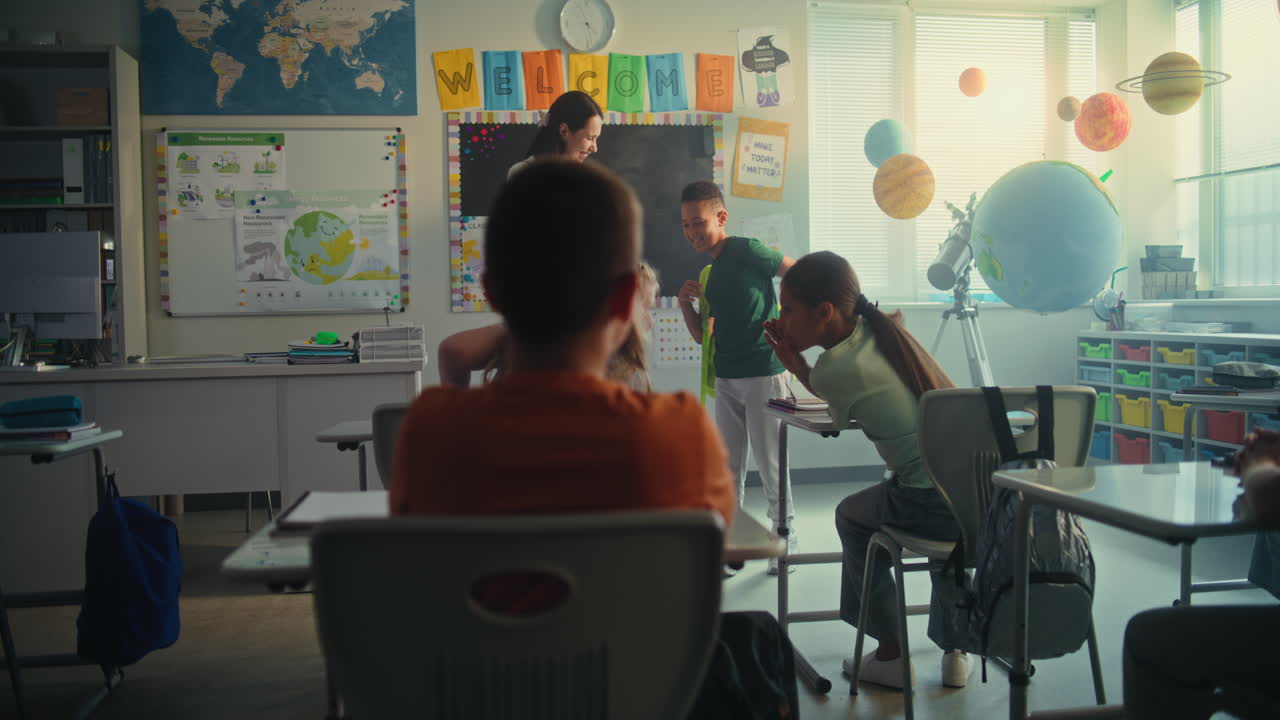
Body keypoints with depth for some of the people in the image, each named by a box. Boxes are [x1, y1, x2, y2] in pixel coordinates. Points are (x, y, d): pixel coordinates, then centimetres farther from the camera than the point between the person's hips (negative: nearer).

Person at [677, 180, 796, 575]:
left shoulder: (746, 250, -9)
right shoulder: (709, 274, 13)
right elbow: (703, 336, 16)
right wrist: (686, 304, -1)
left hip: (763, 372, -7)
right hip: (727, 378, 7)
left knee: (769, 463, 0)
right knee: (727, 467, 10)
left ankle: (785, 541, 14)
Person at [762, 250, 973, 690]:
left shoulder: (835, 368, -13)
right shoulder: (885, 328, 8)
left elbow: (837, 417, 9)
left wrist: (795, 364, 12)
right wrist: (798, 363, 15)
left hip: (934, 505, -7)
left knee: (851, 516, 23)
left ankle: (890, 655, 27)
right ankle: (954, 652, 38)